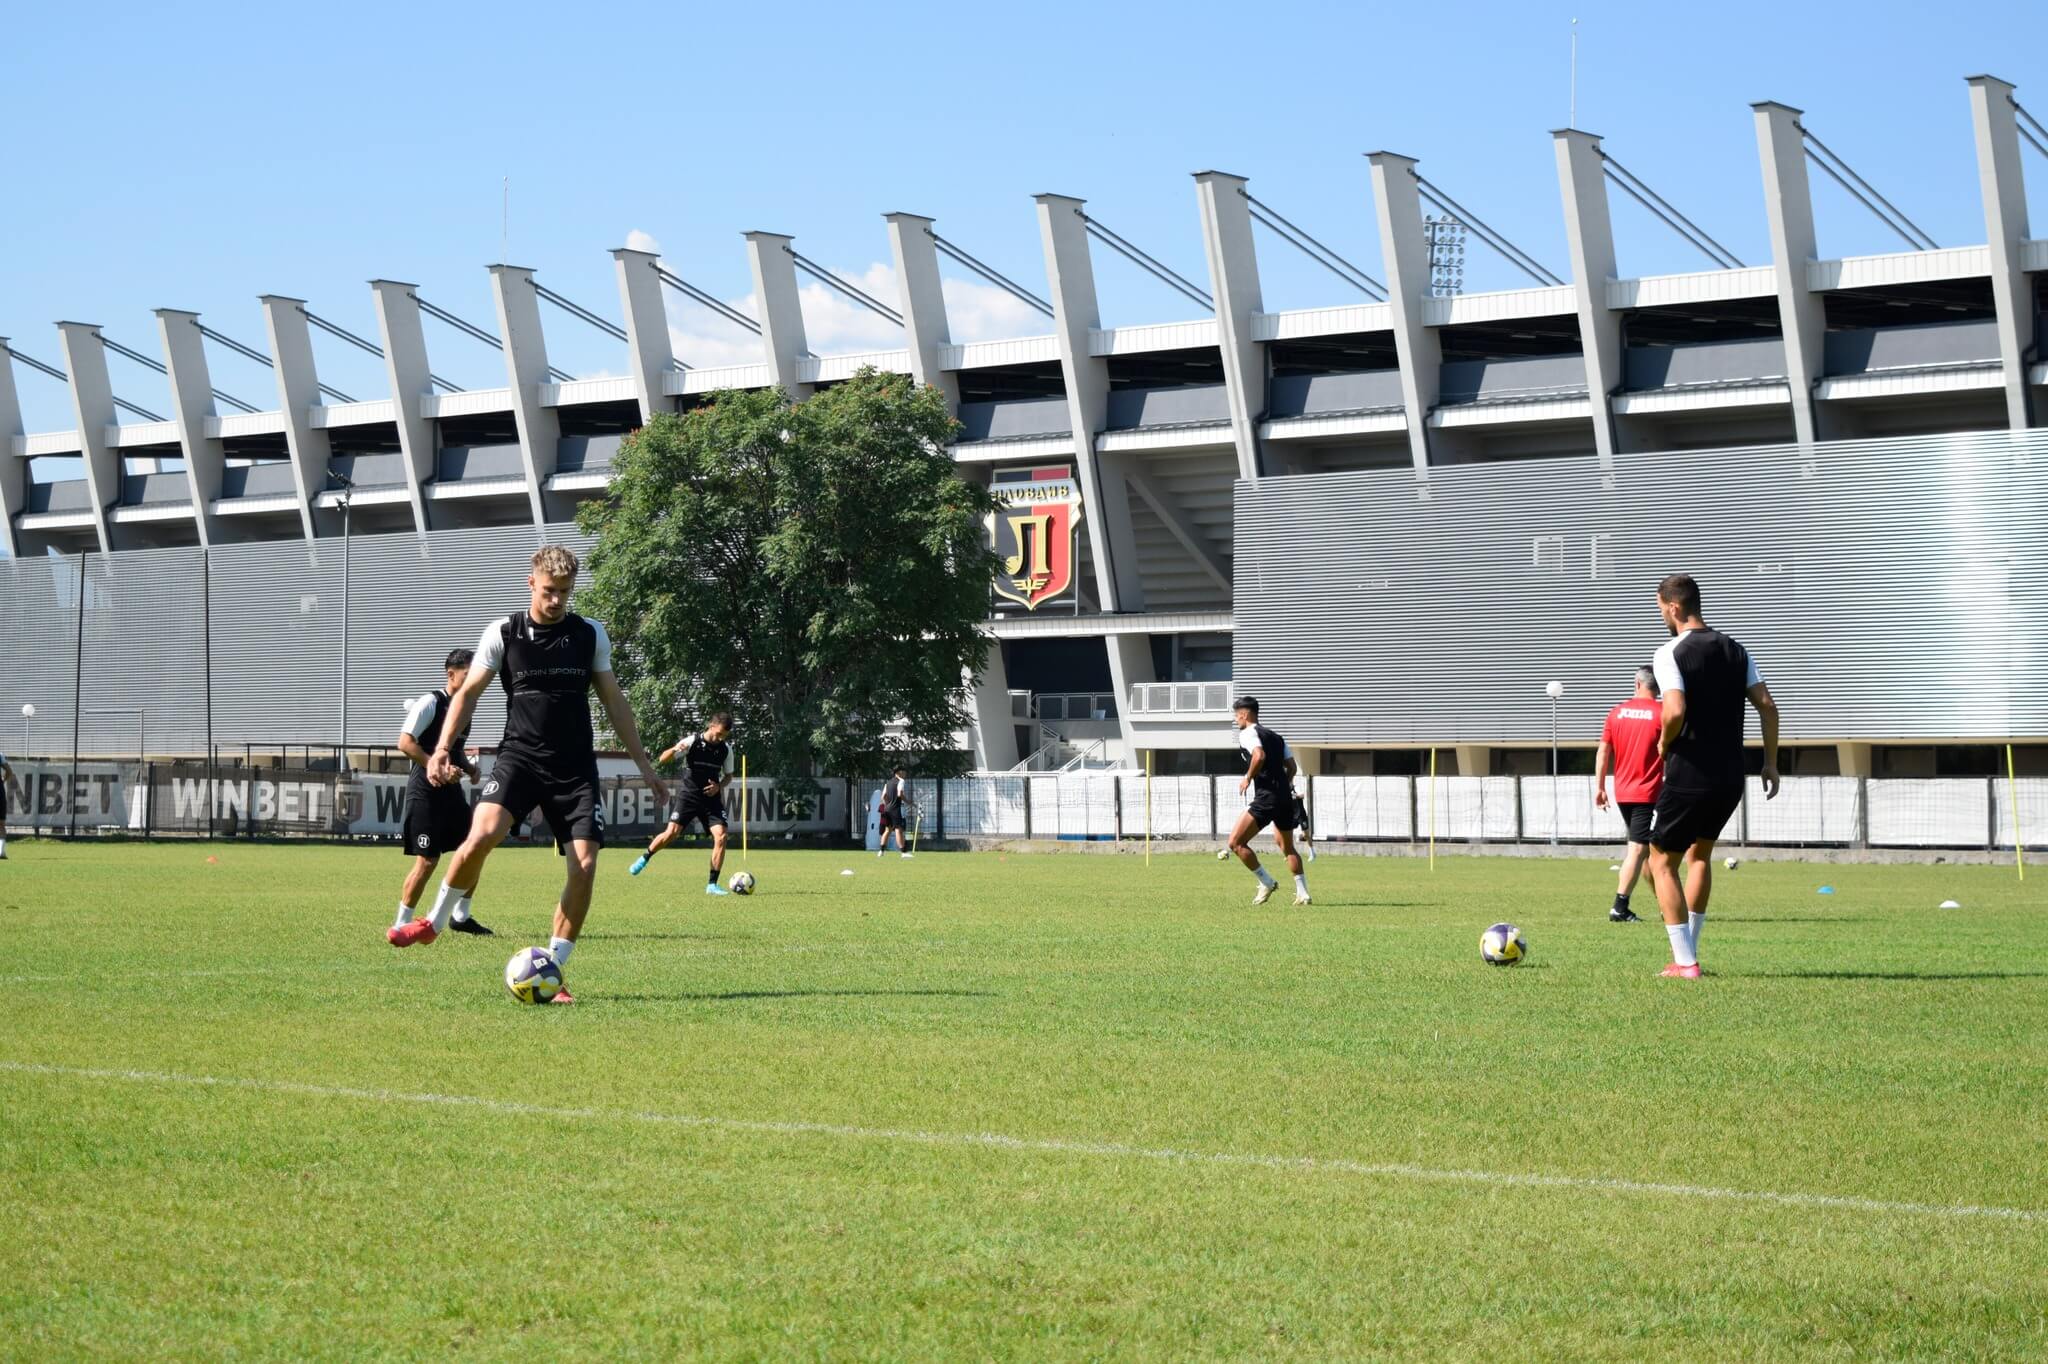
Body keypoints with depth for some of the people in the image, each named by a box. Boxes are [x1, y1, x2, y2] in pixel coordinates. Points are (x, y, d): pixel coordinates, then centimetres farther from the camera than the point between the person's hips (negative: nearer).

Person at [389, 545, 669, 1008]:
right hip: (519, 756, -2)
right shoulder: (503, 633, 1)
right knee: (483, 833, -28)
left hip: (576, 766, 2)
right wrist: (442, 748, -9)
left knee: (585, 864, -11)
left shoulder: (591, 635, 6)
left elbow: (614, 701, 13)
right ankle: (435, 921, -4)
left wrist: (643, 764, 13)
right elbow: (468, 693, 5)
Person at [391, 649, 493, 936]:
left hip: (452, 791, 8)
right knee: (427, 861, -7)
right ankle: (401, 924, 4)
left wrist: (468, 767, 8)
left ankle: (461, 917, 20)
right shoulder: (431, 702, -12)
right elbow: (405, 742, -18)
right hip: (425, 791, -8)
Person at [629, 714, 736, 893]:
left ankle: (712, 884, -5)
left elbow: (728, 776, 16)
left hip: (711, 797, 3)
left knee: (720, 836, -13)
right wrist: (674, 750, -32)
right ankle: (644, 858, 13)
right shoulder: (693, 742, -9)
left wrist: (719, 786, -6)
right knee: (671, 833, -15)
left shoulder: (726, 749, 2)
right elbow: (662, 759, -10)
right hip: (688, 795, -3)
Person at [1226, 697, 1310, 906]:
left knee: (1236, 842, -5)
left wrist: (1248, 779, -10)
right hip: (1285, 798, 9)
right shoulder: (1275, 737, 20)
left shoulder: (1248, 733, -4)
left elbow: (1259, 756, -22)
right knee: (1288, 848, 21)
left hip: (1266, 798, -9)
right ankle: (1302, 893, 17)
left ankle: (1267, 882, -4)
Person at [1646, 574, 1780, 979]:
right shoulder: (1735, 651, 8)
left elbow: (1675, 710, -25)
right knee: (1700, 853, 26)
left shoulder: (1671, 654, -11)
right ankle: (1688, 952, 25)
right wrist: (1771, 762, 9)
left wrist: (1663, 743, -5)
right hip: (1731, 777, 6)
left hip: (1688, 776, -6)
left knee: (1662, 862, 8)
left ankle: (1685, 962, 0)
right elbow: (1767, 706, 3)